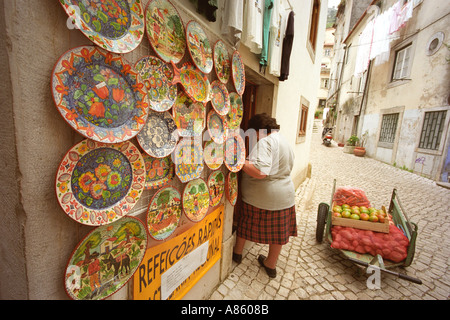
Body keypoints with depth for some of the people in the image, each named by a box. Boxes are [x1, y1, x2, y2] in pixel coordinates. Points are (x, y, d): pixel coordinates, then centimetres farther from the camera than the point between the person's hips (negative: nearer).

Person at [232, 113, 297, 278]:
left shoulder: (265, 142, -21)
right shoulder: (284, 141, 9)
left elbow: (260, 171, -34)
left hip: (260, 197, -7)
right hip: (284, 195, 8)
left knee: (244, 223, 17)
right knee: (278, 231, 18)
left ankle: (237, 252, 40)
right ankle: (271, 265, 37)